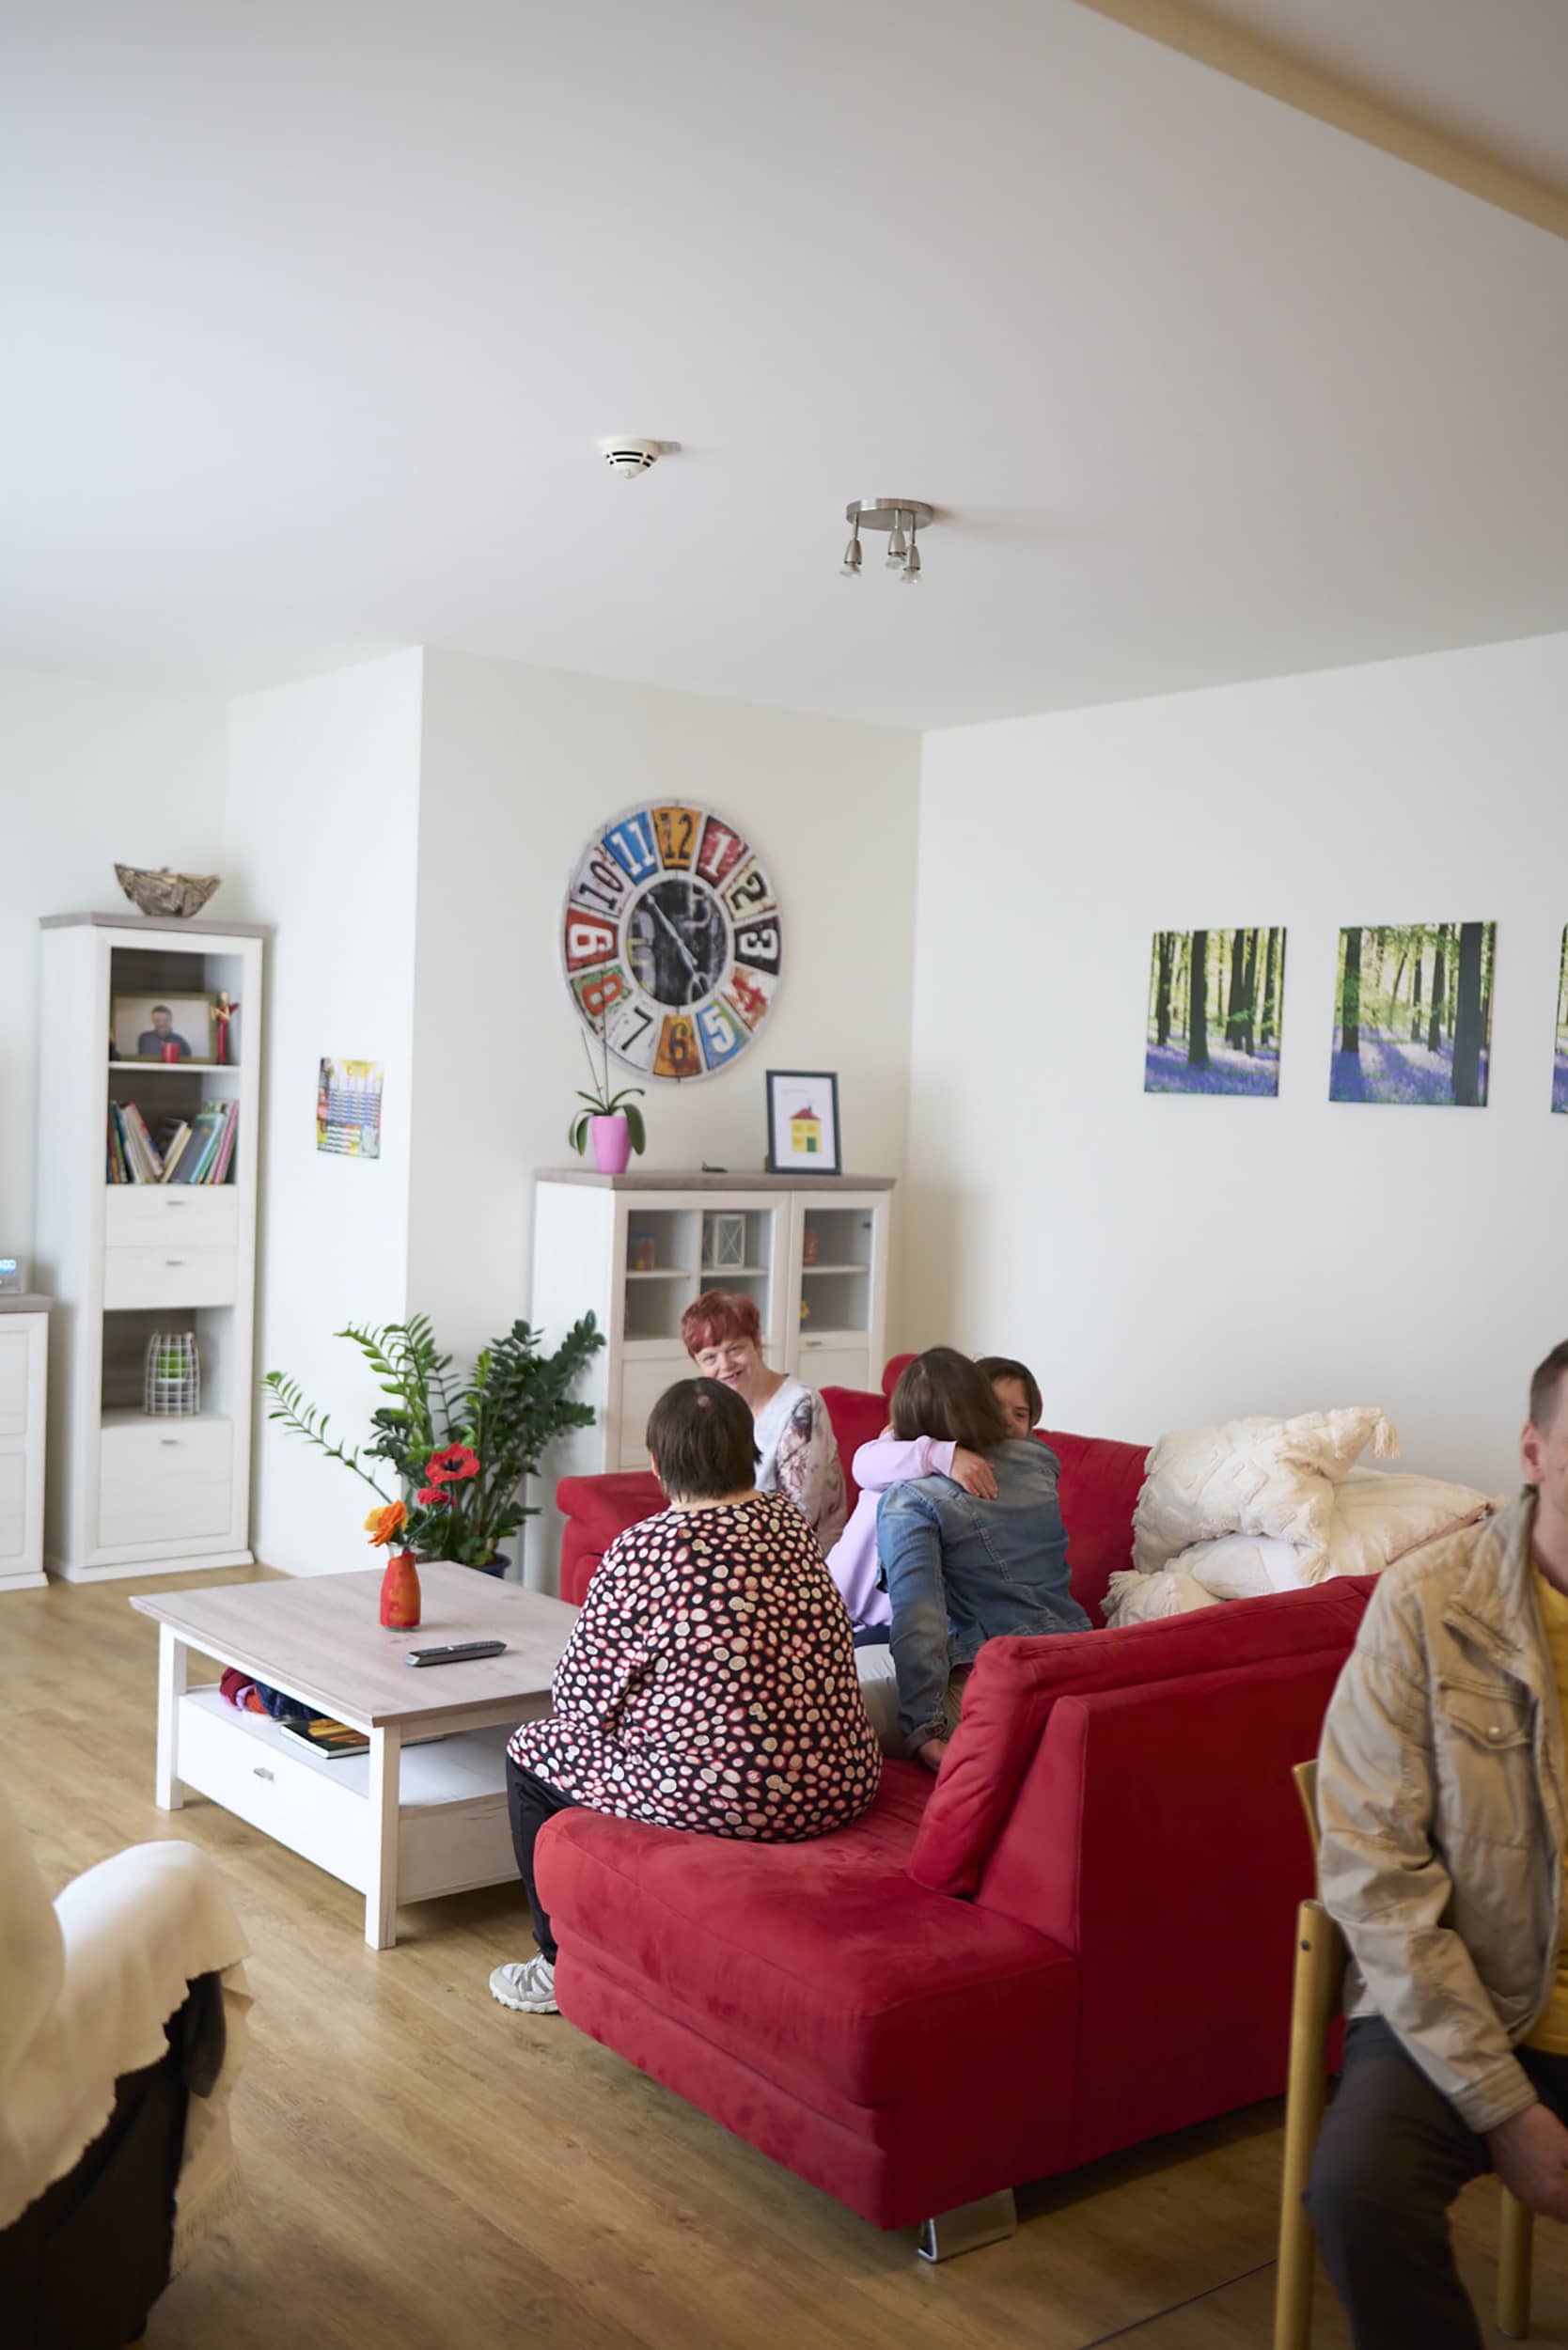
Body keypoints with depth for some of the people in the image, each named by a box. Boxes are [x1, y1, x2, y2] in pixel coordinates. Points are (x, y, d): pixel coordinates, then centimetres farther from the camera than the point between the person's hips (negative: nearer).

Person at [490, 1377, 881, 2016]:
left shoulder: (642, 1550, -15)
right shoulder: (788, 1520, 5)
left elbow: (579, 1698, -6)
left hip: (720, 1797, -8)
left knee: (532, 1753, 15)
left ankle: (564, 1967, 27)